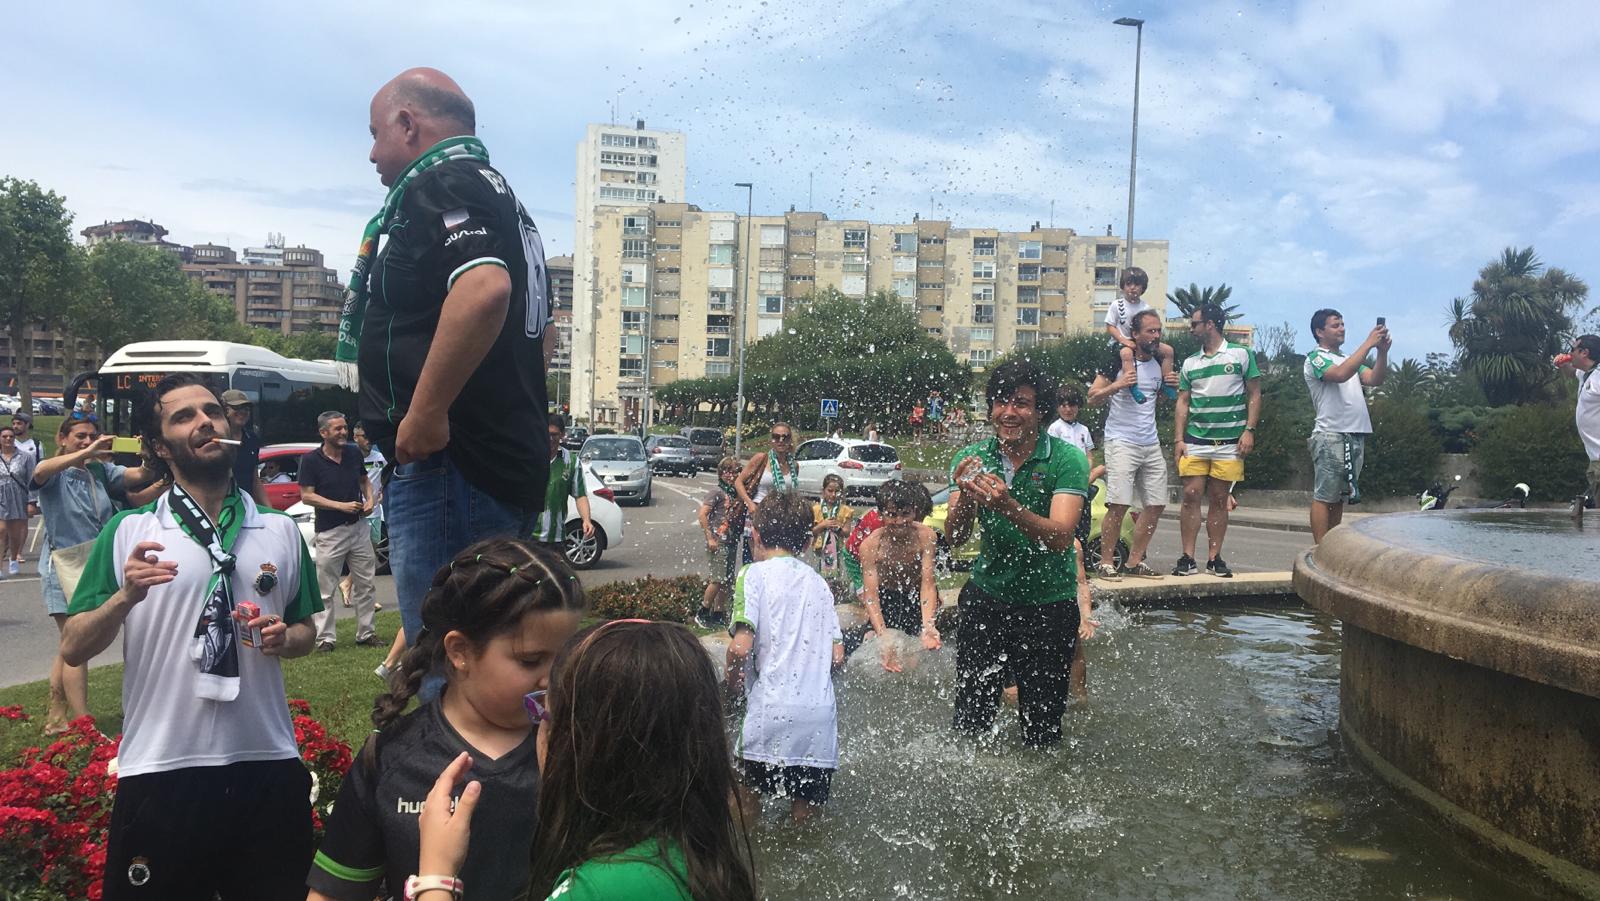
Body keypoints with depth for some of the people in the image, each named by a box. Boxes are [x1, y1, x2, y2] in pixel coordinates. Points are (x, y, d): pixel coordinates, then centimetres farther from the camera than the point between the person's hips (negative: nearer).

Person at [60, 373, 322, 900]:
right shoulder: (129, 532, 0)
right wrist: (125, 597, -19)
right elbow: (73, 650, -1)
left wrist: (285, 638, -7)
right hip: (161, 773, -2)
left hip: (268, 767, 2)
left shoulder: (281, 530, 6)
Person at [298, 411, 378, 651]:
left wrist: (369, 500, 0)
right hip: (329, 531, -4)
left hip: (358, 527, 5)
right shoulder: (311, 459, -7)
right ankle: (325, 637, 9)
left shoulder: (354, 453, 6)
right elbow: (306, 496, -9)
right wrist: (341, 506, -16)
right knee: (325, 589, 1)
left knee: (365, 584, 8)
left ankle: (366, 633, 17)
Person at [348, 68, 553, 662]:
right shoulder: (503, 199, 23)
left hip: (447, 464, -10)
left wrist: (426, 412, -24)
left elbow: (484, 289, -29)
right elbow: (544, 336, 31)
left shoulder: (440, 184, -8)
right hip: (511, 466, 10)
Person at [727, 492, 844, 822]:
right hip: (820, 714, 4)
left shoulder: (754, 574, -1)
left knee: (747, 796, 14)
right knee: (805, 812, 13)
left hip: (772, 711, -4)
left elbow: (740, 647, -12)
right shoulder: (818, 581, 14)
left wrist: (732, 682, 6)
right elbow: (837, 657, 10)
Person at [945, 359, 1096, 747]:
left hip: (1049, 607, -2)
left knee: (1042, 728, 9)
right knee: (969, 719, 9)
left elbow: (1059, 537, -24)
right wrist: (964, 498, -32)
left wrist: (1009, 507, -41)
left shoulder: (1067, 459, -12)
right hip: (986, 597, 2)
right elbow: (954, 538, -11)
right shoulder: (972, 458, -3)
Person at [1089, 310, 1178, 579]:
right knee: (1119, 504, -13)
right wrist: (1117, 385, -22)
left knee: (1156, 504, 5)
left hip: (1151, 445, 7)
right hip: (1121, 443, -7)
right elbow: (1093, 397, -6)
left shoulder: (1160, 363, 12)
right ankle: (1105, 562, -2)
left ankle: (1134, 562, 16)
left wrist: (1170, 386, 6)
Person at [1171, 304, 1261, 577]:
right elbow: (1183, 402, 11)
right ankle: (1188, 558, -1)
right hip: (1195, 440, 2)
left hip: (1230, 441, -2)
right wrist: (1179, 439, 1)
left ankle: (1214, 558, 9)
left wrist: (1249, 431, -8)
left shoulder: (1242, 354, 3)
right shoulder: (1190, 363, 12)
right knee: (1191, 496, -4)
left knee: (1219, 500, 3)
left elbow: (1254, 395, 2)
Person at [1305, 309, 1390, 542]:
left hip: (1356, 435, 8)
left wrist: (1383, 352, -6)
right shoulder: (1316, 357, -3)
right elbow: (1340, 374, -22)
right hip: (1331, 435, -8)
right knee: (1324, 497, -6)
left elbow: (1374, 380, 9)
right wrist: (1368, 343, -20)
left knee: (1339, 497, 10)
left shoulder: (1349, 359, 22)